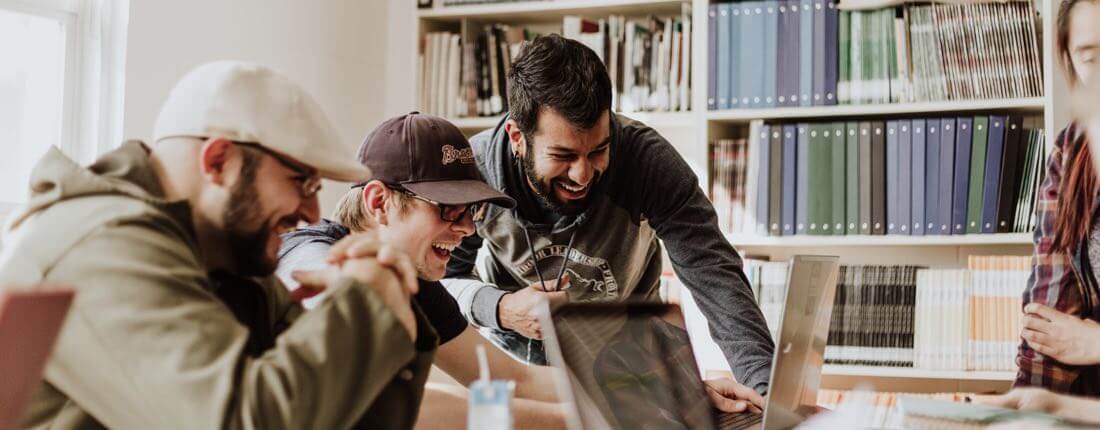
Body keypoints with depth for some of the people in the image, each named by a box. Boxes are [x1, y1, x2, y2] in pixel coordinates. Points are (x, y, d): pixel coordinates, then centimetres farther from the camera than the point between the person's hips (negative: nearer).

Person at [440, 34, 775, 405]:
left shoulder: (647, 158, -27)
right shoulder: (474, 169, -24)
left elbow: (713, 272, -31)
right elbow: (441, 279, -11)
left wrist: (765, 383, -44)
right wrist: (500, 309, -32)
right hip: (513, 346, 0)